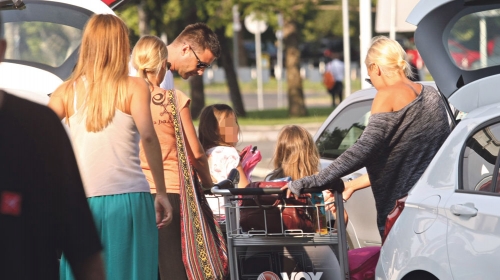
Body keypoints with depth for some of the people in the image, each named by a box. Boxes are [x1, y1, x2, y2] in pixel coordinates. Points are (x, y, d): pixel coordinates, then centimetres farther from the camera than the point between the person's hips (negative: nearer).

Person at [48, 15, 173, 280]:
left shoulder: (68, 91, 9)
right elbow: (148, 136, -10)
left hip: (81, 198, 2)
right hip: (127, 198, -2)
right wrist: (161, 192, -6)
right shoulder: (134, 87, 3)